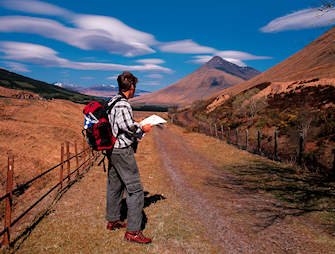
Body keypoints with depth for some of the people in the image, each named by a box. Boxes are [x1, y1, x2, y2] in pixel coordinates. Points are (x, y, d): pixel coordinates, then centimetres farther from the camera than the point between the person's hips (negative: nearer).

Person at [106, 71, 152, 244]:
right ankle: (133, 231, 2)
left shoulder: (112, 102, 10)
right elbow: (129, 128, -28)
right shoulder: (122, 104, -18)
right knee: (135, 189, -4)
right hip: (123, 151, -10)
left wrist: (137, 125, 13)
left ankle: (112, 221, 34)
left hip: (113, 150, 10)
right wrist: (143, 129, -11)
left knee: (114, 186, 19)